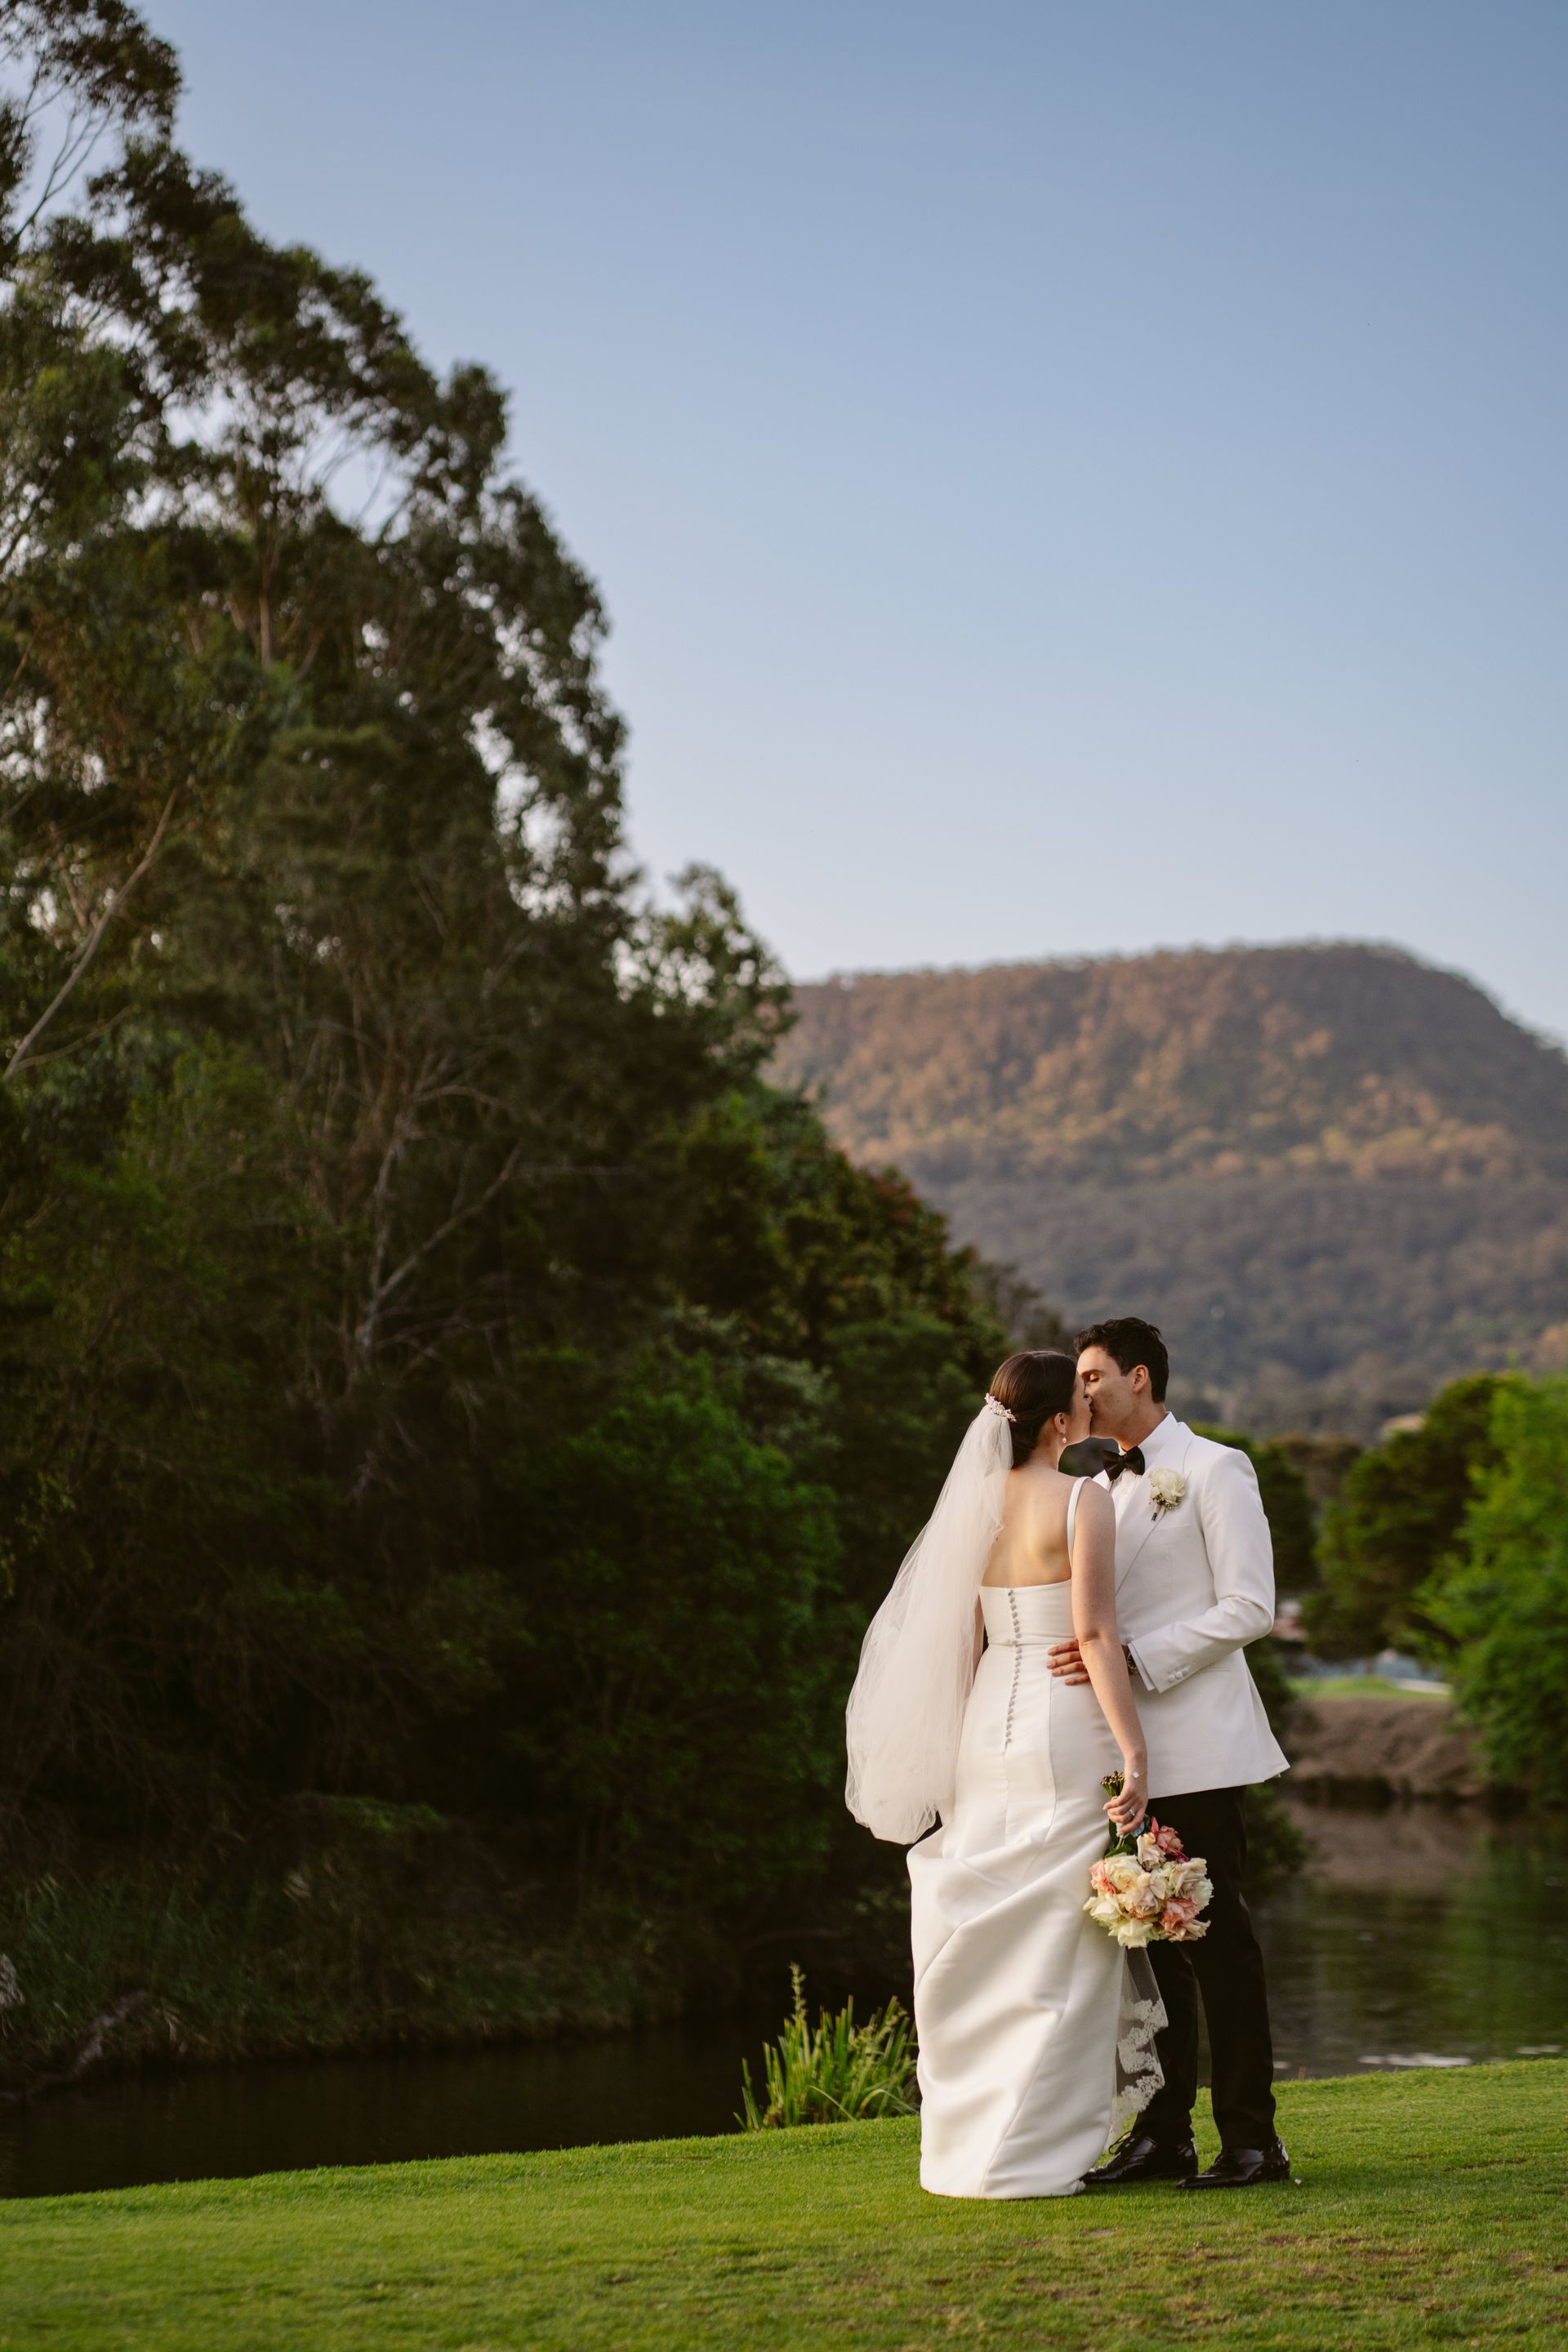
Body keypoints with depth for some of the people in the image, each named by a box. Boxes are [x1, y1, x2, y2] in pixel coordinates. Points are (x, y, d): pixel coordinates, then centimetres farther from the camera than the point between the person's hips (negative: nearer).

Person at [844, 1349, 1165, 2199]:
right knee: (1056, 1945, -1)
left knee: (993, 1943, 12)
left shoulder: (975, 1502, 9)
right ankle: (1029, 2152, 0)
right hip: (1065, 1725, -7)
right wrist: (1133, 1750, -17)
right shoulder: (1083, 1500, -10)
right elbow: (1095, 1633, -17)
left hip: (989, 1724, 7)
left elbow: (963, 1641, 13)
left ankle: (969, 2143, 16)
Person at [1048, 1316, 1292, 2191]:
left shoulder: (1215, 1471, -3)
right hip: (1126, 1752, 7)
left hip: (1196, 1750, -7)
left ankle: (1253, 2140, 1)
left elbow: (1248, 1608, -11)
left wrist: (1132, 1658, -18)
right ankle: (1163, 2135, 14)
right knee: (1152, 1944, 8)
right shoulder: (1101, 1491, 19)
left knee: (1218, 1938, -5)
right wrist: (1080, 1659, 3)